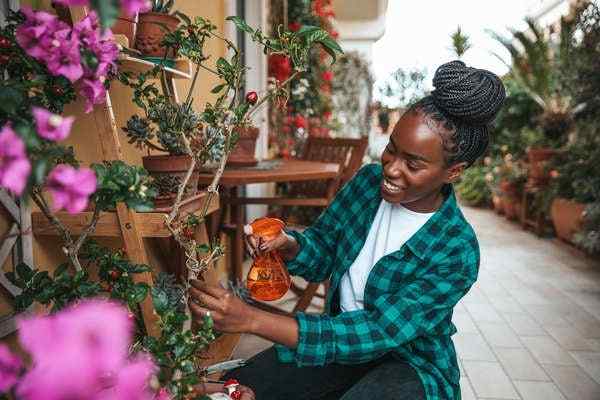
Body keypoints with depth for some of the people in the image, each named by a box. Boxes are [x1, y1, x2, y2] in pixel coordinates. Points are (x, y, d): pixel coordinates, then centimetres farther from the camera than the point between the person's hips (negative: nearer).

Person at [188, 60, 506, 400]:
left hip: (412, 362, -4)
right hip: (346, 335, 4)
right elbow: (321, 255, 1)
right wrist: (289, 245, -26)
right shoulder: (370, 180, -10)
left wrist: (251, 319, -39)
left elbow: (376, 333, -31)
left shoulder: (457, 253, -26)